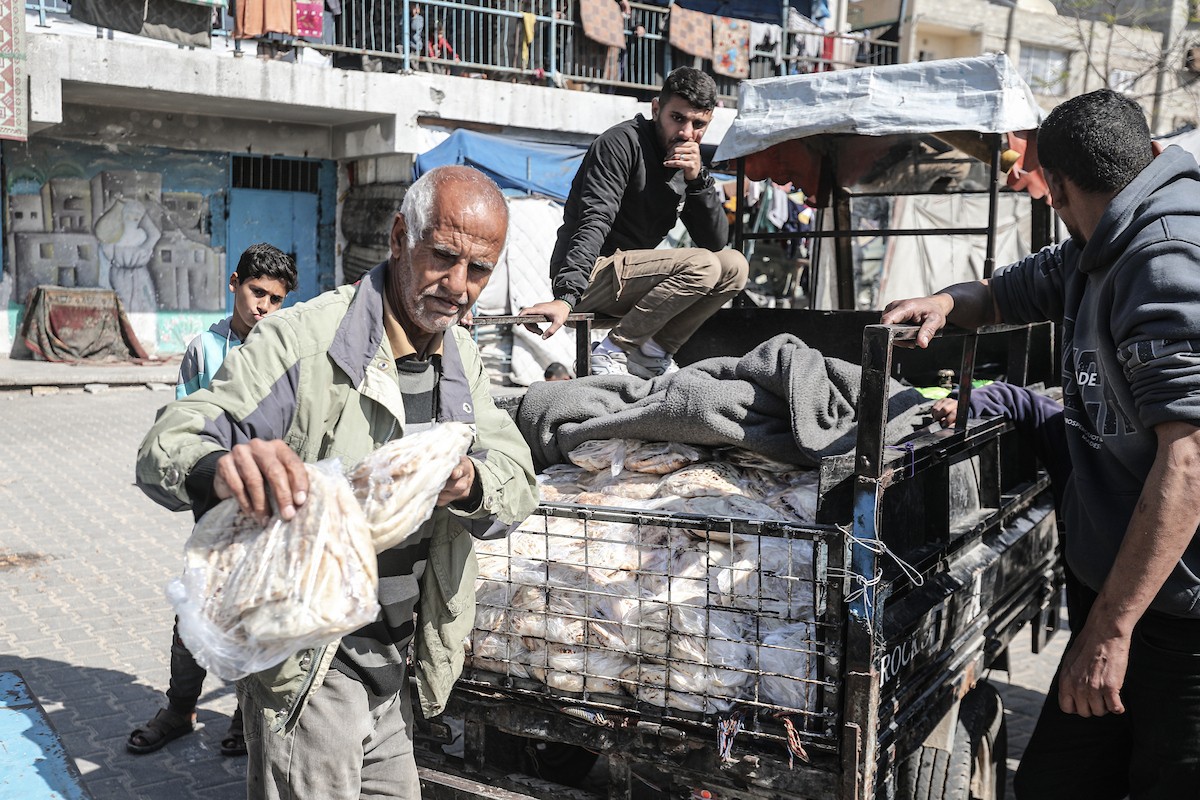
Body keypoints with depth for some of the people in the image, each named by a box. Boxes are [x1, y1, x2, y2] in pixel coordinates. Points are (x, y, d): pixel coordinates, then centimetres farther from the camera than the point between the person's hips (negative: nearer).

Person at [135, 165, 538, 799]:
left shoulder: (462, 360, 4)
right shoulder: (303, 341, -18)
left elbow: (517, 481, -2)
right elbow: (167, 447, -22)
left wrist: (470, 482, -26)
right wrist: (221, 468, -46)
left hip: (393, 670, 7)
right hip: (308, 669, -7)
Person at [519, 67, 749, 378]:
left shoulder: (685, 163, 10)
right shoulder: (623, 143, -13)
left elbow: (715, 241, 1)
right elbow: (594, 223, -26)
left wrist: (697, 178, -14)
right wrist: (565, 297, -37)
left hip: (630, 276, 8)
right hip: (589, 275, -8)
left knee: (735, 266, -1)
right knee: (702, 266, -23)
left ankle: (650, 353, -3)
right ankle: (613, 351, -16)